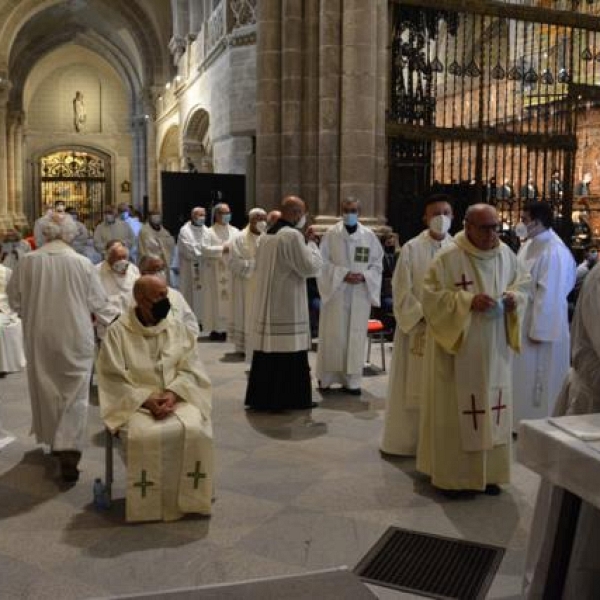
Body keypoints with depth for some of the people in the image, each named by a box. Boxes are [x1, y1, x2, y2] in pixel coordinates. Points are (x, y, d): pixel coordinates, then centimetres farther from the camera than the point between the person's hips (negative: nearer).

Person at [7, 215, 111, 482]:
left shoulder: (27, 261, -8)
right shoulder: (83, 263, -13)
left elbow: (14, 298, 5)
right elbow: (99, 302, -5)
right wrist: (107, 320, 15)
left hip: (39, 337, 3)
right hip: (75, 337, -2)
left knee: (46, 389, 19)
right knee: (75, 393, 4)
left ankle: (54, 440, 35)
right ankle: (69, 450, -7)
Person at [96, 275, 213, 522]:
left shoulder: (177, 328, 5)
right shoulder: (118, 332, -5)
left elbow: (190, 370, 3)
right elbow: (113, 379, -8)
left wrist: (172, 394, -16)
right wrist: (146, 399, -19)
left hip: (176, 398, 3)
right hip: (134, 402, -2)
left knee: (194, 431, -27)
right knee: (146, 436, -33)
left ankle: (187, 500, -9)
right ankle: (149, 504, -14)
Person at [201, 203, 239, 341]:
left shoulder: (235, 231, 14)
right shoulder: (210, 232, 1)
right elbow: (205, 249, -11)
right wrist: (222, 249, -13)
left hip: (232, 271, 4)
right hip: (216, 272, -4)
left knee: (231, 299, 0)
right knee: (217, 299, -5)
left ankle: (229, 327, 5)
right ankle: (216, 328, -1)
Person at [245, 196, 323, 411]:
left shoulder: (267, 236, 11)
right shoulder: (293, 235, -15)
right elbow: (311, 266, -14)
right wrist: (311, 242, -1)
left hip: (266, 304, 8)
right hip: (287, 306, -8)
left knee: (268, 350, 11)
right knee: (289, 352, 0)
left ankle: (262, 397, 17)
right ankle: (287, 399, 7)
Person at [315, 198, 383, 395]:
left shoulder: (369, 236, 5)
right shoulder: (331, 234, -1)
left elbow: (377, 264, 7)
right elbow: (322, 262, -4)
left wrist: (364, 276, -12)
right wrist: (343, 274, -15)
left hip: (360, 294, 2)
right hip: (335, 292, -2)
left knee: (356, 336, 3)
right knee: (333, 335, 0)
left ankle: (351, 380, 11)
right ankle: (326, 377, 12)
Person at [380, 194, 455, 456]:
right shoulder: (412, 248, -3)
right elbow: (402, 290, -6)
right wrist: (423, 315, -16)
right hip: (416, 327, -2)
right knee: (413, 385, 4)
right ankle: (407, 438, 16)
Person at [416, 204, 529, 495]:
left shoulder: (506, 254, 5)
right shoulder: (448, 258, -12)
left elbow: (523, 283, 16)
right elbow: (431, 296, -13)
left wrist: (514, 297, -7)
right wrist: (468, 301, -23)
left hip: (494, 350, 5)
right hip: (457, 350, -5)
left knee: (493, 410, 11)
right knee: (455, 410, 2)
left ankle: (489, 471, 25)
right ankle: (451, 474, 15)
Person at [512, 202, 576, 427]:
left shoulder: (554, 251, -21)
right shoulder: (529, 245, 8)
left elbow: (549, 294, -22)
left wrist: (539, 330, -21)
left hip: (542, 326, -9)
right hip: (522, 322, 9)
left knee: (540, 382, 4)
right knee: (523, 378, 17)